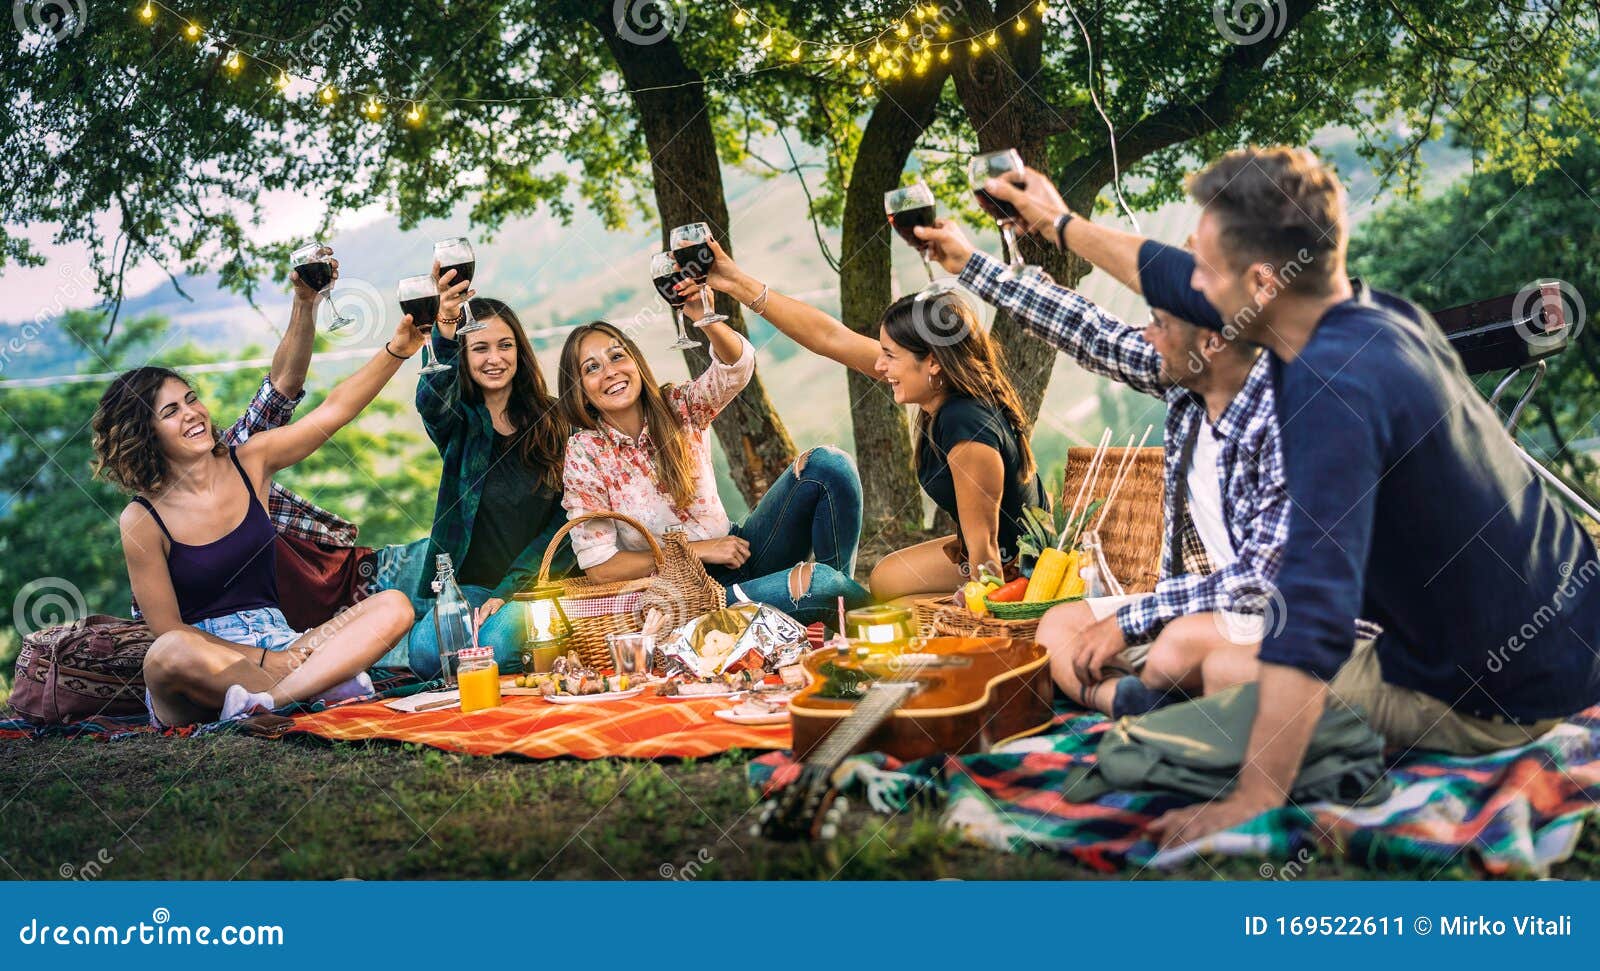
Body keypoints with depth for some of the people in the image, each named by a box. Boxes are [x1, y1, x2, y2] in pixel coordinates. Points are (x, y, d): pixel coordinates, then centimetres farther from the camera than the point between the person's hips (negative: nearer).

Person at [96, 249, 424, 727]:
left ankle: (264, 699, -38)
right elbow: (170, 632, -7)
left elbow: (334, 410, 0)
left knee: (393, 607, -18)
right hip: (202, 658, -5)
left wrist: (396, 350, -14)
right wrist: (263, 660, -16)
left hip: (277, 643, 5)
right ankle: (324, 680, -30)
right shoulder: (142, 520, -6)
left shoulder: (249, 462, 6)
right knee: (168, 656, -39)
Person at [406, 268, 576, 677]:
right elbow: (430, 398, -23)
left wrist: (507, 592, -11)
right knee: (426, 652, -29)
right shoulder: (457, 421, 4)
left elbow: (565, 520, 1)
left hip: (533, 585, -1)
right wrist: (445, 332, -45)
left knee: (493, 650, -32)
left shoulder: (551, 422, 5)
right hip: (468, 585, 1)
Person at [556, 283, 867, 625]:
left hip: (735, 553, 5)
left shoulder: (678, 409, 1)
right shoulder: (585, 453, -7)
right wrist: (697, 550, -11)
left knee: (828, 464, -14)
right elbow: (599, 565, -11)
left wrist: (707, 320, -40)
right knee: (815, 581, -33)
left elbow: (736, 366, -19)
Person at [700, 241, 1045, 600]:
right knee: (884, 575, 18)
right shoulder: (938, 383, -8)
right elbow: (830, 337, -5)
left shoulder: (966, 428, -34)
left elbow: (984, 545, -28)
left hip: (1014, 567, -9)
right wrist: (737, 283, -5)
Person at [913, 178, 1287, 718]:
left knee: (1179, 648, -38)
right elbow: (1090, 333, 10)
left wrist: (1129, 620, -22)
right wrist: (969, 263, 17)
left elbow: (1266, 577, -27)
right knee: (1059, 628, 0)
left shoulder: (1281, 413, -25)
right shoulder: (1182, 378, -3)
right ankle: (1130, 702, -22)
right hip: (1195, 601, 9)